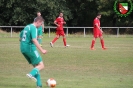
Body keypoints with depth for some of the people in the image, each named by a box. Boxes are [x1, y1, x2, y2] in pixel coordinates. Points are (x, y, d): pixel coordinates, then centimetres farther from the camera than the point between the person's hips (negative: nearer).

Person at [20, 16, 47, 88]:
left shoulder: (26, 27, 16)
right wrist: (41, 50, -24)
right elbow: (34, 40, -24)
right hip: (30, 48, -9)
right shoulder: (34, 28, -12)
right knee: (41, 65, -3)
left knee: (35, 66, 15)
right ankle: (31, 74, -28)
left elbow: (20, 38, 24)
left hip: (23, 49, 9)